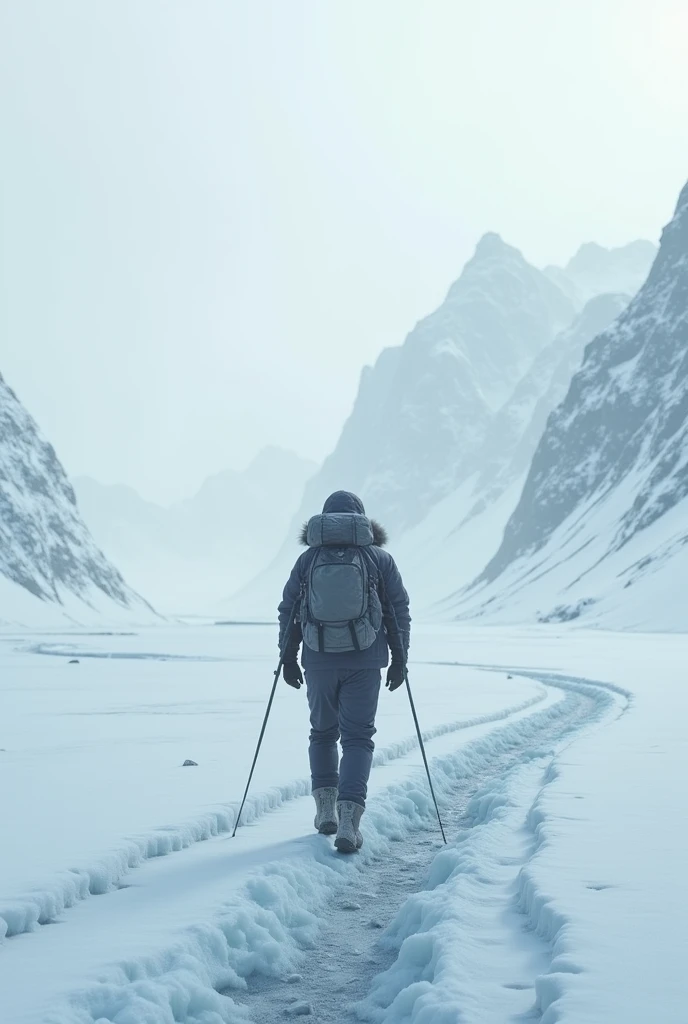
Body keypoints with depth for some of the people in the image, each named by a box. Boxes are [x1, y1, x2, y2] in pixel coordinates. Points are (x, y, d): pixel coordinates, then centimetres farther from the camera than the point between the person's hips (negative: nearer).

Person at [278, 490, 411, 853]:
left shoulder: (308, 559, 4)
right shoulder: (380, 558, 2)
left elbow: (287, 610, 6)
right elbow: (399, 610, 3)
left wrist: (288, 658, 13)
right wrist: (400, 658, 10)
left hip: (318, 659, 1)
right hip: (364, 660, -1)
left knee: (323, 731, 20)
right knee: (358, 736, 2)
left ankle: (326, 806, 15)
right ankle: (348, 817, -11)